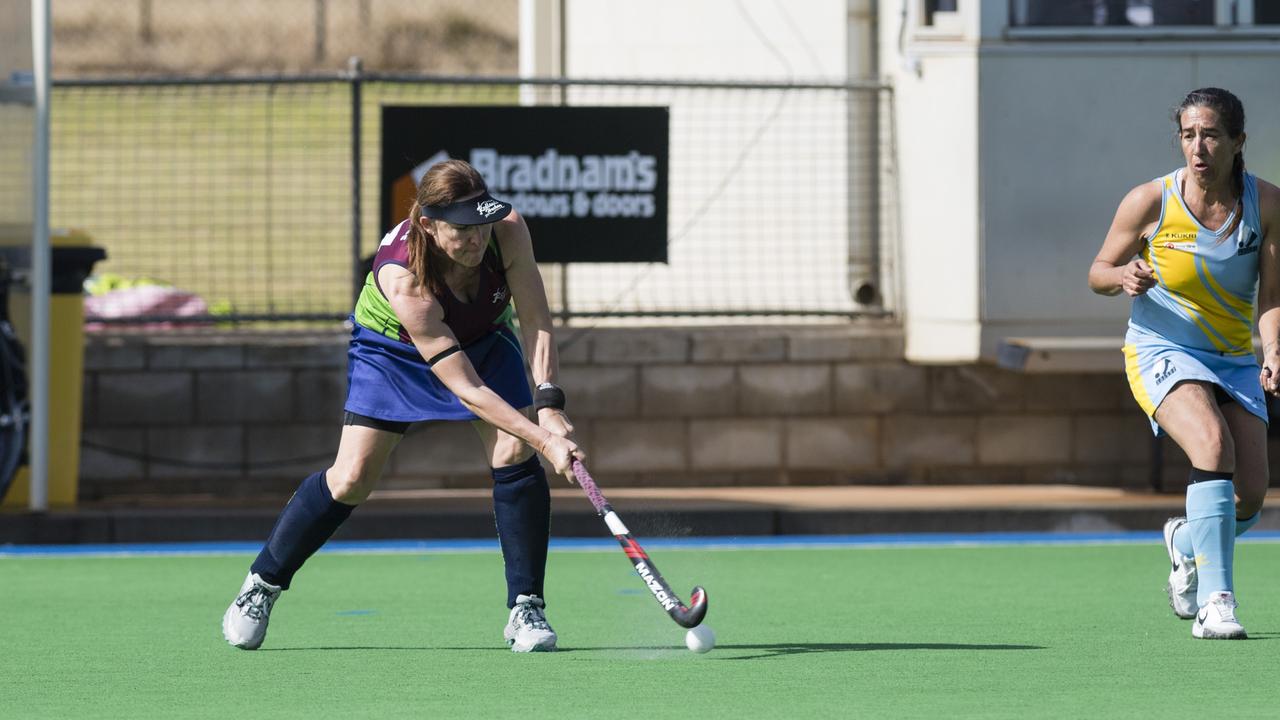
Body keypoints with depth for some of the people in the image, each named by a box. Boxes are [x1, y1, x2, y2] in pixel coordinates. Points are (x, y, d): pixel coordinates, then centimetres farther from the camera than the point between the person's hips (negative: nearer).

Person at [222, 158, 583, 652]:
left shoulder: (508, 231, -32)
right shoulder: (404, 281, -42)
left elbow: (536, 323, -25)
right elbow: (465, 389, -40)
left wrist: (549, 407, -38)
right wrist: (543, 439, -45)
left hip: (484, 338, 3)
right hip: (392, 348, -3)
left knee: (514, 453, -17)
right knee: (352, 478, -8)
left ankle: (526, 610, -8)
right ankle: (262, 584, 13)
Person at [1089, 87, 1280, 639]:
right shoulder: (1150, 202, -12)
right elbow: (1098, 272, 2)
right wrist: (1123, 276, -22)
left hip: (1235, 360, 3)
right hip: (1162, 352, -3)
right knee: (1214, 444, -31)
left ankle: (1187, 542, 34)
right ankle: (1215, 600, -33)